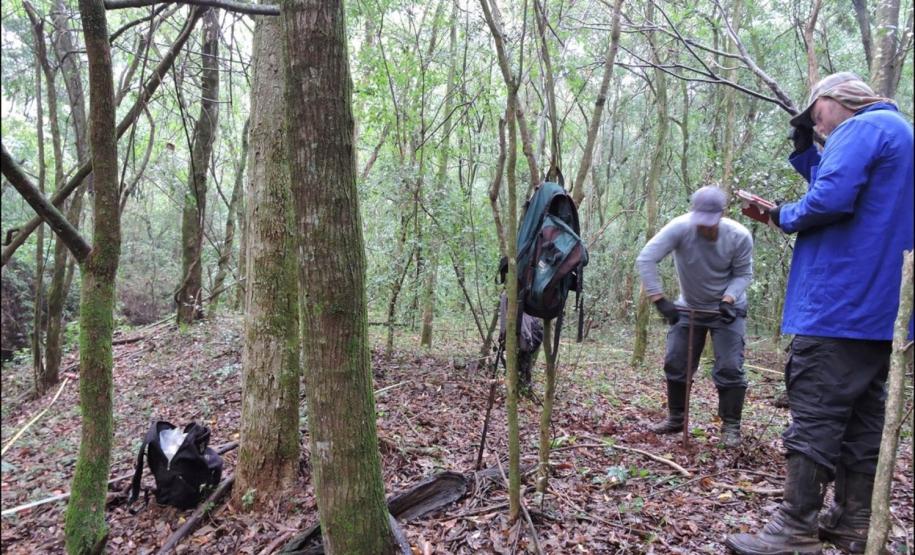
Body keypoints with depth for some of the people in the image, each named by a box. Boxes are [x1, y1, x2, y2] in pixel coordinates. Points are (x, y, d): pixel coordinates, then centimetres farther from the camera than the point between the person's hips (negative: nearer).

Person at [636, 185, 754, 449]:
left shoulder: (740, 236, -21)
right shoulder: (680, 228, -27)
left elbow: (743, 274, -8)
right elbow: (645, 259, -30)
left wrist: (728, 299, -27)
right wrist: (660, 300, -33)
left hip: (727, 309, -1)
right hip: (689, 307, 1)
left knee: (729, 367, -6)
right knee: (675, 363, 5)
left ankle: (731, 426, 9)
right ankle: (675, 418, 23)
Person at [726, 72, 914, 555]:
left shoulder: (862, 128, -9)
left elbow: (830, 200, -23)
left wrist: (784, 216, -5)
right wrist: (804, 151, 16)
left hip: (841, 305, -10)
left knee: (815, 418, -8)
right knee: (861, 417, 12)